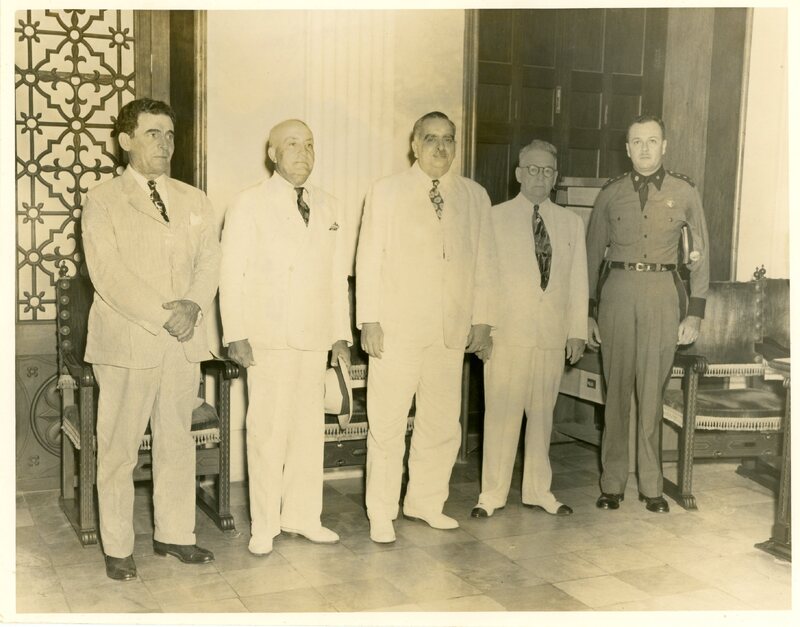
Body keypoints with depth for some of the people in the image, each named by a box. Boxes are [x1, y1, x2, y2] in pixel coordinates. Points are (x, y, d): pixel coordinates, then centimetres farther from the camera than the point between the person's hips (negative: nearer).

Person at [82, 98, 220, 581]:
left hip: (185, 340, 5)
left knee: (177, 441, 11)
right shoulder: (103, 201, -2)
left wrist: (193, 306, -13)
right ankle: (117, 547, 13)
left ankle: (175, 534, 23)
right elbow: (108, 273, -12)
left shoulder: (195, 201, 13)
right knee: (119, 447, 2)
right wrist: (162, 316, -17)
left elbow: (209, 262, 6)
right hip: (127, 340, -4)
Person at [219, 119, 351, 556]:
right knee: (267, 431, -3)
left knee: (310, 429, 8)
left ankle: (302, 515, 20)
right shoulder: (249, 205, 0)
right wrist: (236, 335, -11)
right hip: (268, 339, -4)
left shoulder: (328, 209, 14)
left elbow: (337, 276, 14)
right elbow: (232, 273, -4)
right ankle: (264, 525, 9)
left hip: (315, 339, 5)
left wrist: (342, 334, 10)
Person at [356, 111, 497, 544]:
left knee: (442, 423, 8)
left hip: (452, 330, 3)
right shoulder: (386, 192, 4)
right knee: (387, 424, 0)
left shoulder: (474, 196, 11)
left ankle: (425, 501, 25)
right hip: (397, 329, -3)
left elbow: (484, 261, 12)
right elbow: (368, 259, 1)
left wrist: (482, 319, 7)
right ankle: (381, 514, 13)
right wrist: (368, 319, -6)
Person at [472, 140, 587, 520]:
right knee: (501, 414, -2)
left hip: (553, 335, 3)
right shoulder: (495, 218, 3)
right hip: (507, 332, -3)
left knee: (542, 415, 10)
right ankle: (493, 494, 9)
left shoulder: (571, 223, 12)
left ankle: (538, 491, 21)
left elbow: (578, 281, 11)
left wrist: (577, 330, 6)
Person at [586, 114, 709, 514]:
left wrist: (695, 311, 2)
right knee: (616, 389, 2)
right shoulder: (611, 194, 8)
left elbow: (700, 255, 8)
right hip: (617, 289, 1)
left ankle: (651, 486, 11)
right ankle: (612, 484, 10)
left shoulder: (684, 192, 6)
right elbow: (593, 254, 11)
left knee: (652, 393, 1)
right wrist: (589, 311, 7)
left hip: (663, 291, -1)